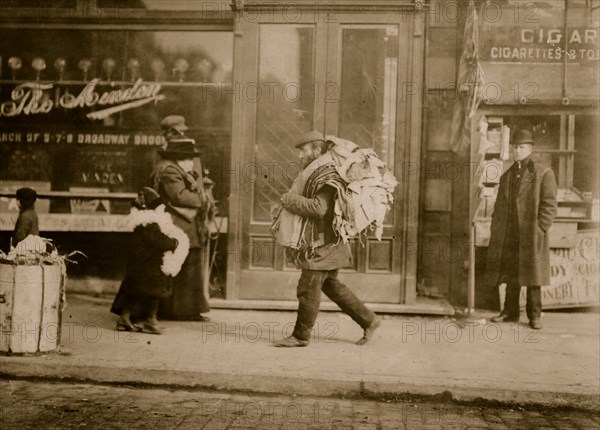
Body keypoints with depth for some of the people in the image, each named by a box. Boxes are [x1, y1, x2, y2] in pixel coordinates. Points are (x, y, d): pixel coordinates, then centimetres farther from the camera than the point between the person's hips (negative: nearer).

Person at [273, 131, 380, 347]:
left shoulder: (326, 177, -18)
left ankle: (300, 336, 9)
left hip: (325, 244, -10)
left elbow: (318, 208, -30)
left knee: (308, 289, -3)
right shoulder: (314, 174, 14)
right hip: (321, 242, 10)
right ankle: (368, 320, 23)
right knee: (330, 285, 16)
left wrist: (289, 200, -20)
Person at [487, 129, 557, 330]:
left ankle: (534, 315, 11)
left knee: (532, 276, 1)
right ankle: (510, 312, 19)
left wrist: (538, 230, -13)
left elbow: (549, 206, -6)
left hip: (531, 236, -4)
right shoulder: (506, 176, 16)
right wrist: (495, 230, 8)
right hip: (509, 236, 5)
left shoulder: (543, 174, -1)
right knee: (511, 275, 10)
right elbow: (499, 206, 18)